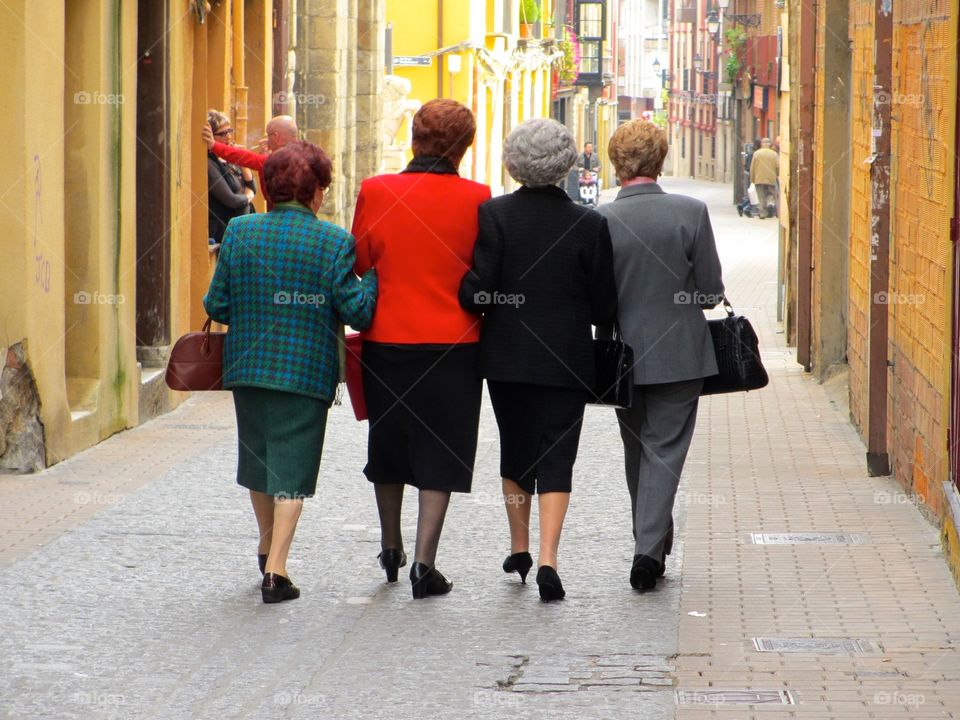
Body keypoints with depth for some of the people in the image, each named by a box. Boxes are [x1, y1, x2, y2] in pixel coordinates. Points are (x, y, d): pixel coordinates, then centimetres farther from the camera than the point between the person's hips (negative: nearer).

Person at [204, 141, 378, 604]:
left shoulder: (239, 232, -2)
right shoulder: (333, 241, -10)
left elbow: (217, 306, 0)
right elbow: (357, 311, -11)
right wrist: (373, 275, 6)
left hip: (248, 367, 3)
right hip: (306, 371, -3)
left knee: (258, 457, 21)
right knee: (292, 468, 1)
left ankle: (267, 545, 40)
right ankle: (276, 570, -7)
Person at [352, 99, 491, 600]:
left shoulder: (375, 192, -6)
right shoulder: (475, 199, -9)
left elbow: (358, 264, 2)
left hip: (387, 338, 2)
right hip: (452, 340, -2)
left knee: (389, 442, 19)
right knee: (439, 451, 4)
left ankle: (390, 546, 33)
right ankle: (424, 562, -4)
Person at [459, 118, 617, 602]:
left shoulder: (494, 214, -9)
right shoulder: (588, 224, -7)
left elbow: (477, 292, -14)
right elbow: (604, 306, -3)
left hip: (506, 356, 1)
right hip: (566, 358, -1)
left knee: (515, 451, 17)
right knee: (556, 457, 0)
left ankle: (519, 548, 30)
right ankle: (547, 558, -13)